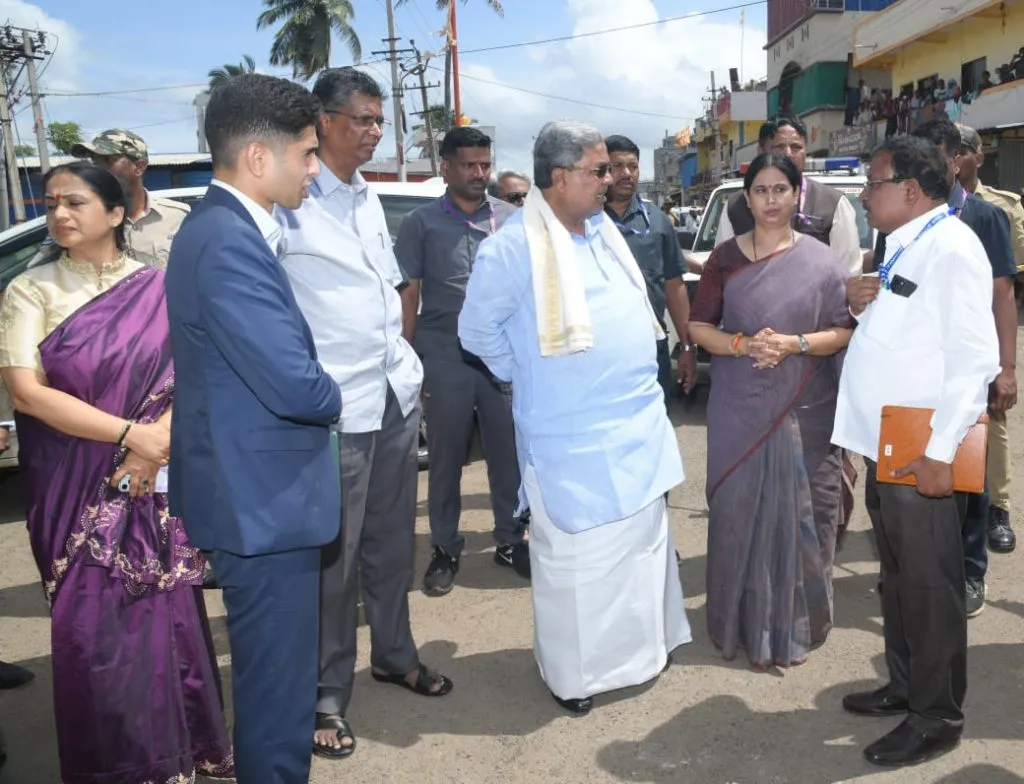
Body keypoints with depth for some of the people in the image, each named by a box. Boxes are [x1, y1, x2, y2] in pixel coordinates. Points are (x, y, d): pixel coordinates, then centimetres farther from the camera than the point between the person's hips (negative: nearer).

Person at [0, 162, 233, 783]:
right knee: (93, 629, 4)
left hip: (158, 487, 1)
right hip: (76, 493, 0)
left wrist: (153, 449, -17)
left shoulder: (159, 288, 2)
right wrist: (131, 434, -18)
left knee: (169, 619, 6)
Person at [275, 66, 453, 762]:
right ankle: (327, 696, 18)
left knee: (392, 540, 19)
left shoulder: (368, 198, 14)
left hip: (397, 397, 8)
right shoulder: (288, 201, -12)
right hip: (335, 409, -7)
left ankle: (394, 654, 36)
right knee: (333, 556, 2)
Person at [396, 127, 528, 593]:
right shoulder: (421, 223, 4)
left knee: (509, 452, 7)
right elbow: (408, 295, 4)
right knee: (446, 457, 8)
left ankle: (511, 539, 23)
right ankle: (445, 548, 21)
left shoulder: (511, 220, 8)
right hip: (445, 358, -1)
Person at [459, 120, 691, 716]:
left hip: (638, 424, 8)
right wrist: (529, 376, -2)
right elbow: (478, 329, -9)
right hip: (572, 437, -8)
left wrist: (641, 382, 14)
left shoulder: (603, 230, 9)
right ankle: (573, 672, 21)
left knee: (644, 540, 18)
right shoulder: (516, 246, -15)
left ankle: (644, 643, 37)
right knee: (576, 555, 4)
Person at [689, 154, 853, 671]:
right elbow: (699, 326, 4)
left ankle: (795, 626, 20)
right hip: (740, 409, 1)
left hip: (806, 409, 0)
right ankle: (748, 624, 17)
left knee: (799, 514, 4)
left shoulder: (820, 260, 3)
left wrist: (794, 344, -16)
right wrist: (742, 345, -14)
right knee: (740, 511, 3)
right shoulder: (725, 257, 5)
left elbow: (843, 332, 0)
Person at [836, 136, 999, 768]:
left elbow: (973, 357, -20)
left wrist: (941, 452, -23)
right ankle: (906, 687, 35)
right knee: (898, 577, 19)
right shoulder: (904, 246, 15)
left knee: (930, 587, 3)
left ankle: (938, 717, 18)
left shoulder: (951, 248, -14)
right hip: (885, 449, 9)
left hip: (923, 457, -9)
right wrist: (862, 306, 5)